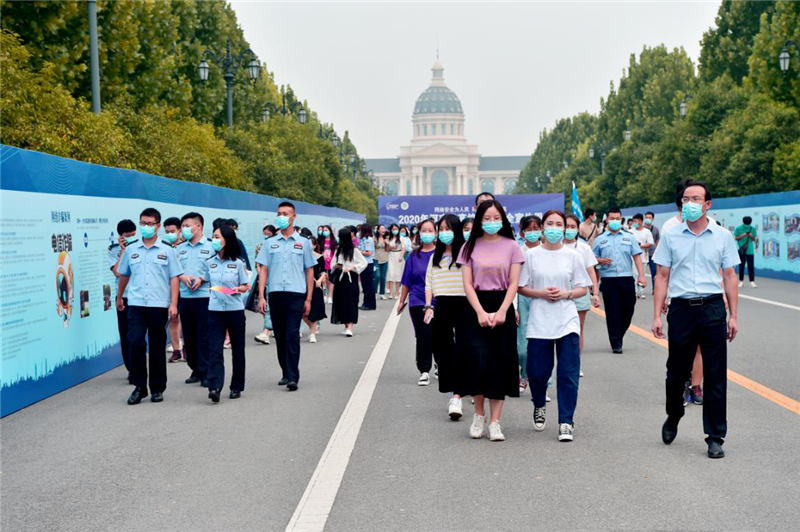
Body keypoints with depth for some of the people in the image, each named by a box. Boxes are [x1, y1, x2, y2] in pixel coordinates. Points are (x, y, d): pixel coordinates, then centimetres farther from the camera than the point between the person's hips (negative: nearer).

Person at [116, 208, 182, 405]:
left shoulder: (166, 250, 4)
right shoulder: (131, 249, 9)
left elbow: (174, 278, 1)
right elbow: (123, 274, 21)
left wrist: (173, 304, -7)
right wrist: (119, 298, 27)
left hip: (159, 305, -1)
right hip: (136, 305, 1)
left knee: (157, 348, 6)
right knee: (135, 343, -11)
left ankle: (157, 388, 17)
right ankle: (139, 386, -1)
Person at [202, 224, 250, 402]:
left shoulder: (237, 263, -1)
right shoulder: (209, 262, 7)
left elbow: (245, 286, 2)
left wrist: (238, 289, -16)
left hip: (235, 310, -1)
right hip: (215, 310, 1)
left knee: (237, 349, 8)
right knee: (214, 349, -10)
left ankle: (236, 387, 20)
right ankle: (214, 387, -19)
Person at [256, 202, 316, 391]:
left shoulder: (303, 242, 7)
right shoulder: (270, 243, 10)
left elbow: (309, 271, 8)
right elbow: (263, 270, 8)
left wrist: (308, 299, 3)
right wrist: (261, 296, -2)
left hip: (296, 294, -3)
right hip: (275, 294, 3)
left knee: (292, 335, -10)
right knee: (280, 336, 9)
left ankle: (293, 377, -12)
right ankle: (286, 373, 21)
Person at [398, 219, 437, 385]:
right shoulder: (414, 256, 4)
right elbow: (407, 281, 10)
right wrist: (402, 301, 12)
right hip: (418, 302, 0)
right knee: (423, 336, -4)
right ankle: (424, 371, 4)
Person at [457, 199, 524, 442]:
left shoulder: (511, 246, 4)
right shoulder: (470, 247, 5)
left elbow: (513, 283, 0)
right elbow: (467, 283, 0)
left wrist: (502, 311, -13)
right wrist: (480, 312, -12)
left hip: (502, 306, 0)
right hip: (477, 307, 0)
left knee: (501, 363, -1)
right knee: (479, 361, -11)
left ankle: (495, 422, 3)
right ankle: (478, 415, 9)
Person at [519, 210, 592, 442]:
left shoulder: (573, 256, 6)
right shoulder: (531, 255, 4)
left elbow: (583, 289, 8)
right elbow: (522, 287, 6)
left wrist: (565, 294, -10)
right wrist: (541, 293, -11)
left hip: (567, 322, 0)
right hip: (539, 323, 0)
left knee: (569, 374, -4)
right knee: (537, 372, 2)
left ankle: (566, 422, 4)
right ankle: (539, 406, 32)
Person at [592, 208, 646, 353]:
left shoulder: (629, 237, 12)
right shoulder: (600, 239, 8)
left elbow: (636, 256, 7)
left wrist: (641, 275, -3)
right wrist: (601, 261, -13)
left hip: (626, 278, 2)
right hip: (608, 280, -2)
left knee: (628, 310, 3)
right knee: (613, 312, -3)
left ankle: (618, 335, 26)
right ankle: (616, 343, 2)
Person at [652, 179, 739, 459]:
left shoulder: (723, 236, 5)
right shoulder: (670, 236, 5)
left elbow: (729, 277, 8)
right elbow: (662, 276, 6)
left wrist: (733, 315, 3)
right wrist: (657, 316, 0)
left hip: (713, 309, 0)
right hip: (681, 308, 0)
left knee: (716, 376, 0)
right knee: (676, 372, 8)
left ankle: (715, 438, 9)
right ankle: (673, 418, 36)